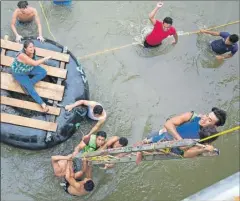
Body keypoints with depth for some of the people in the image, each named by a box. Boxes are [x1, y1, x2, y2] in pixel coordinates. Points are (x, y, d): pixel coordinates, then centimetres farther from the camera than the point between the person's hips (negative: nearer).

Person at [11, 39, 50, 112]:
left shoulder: (32, 51, -21)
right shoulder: (22, 55, -42)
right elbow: (35, 63, -46)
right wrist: (46, 58, -38)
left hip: (29, 68, 7)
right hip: (19, 73, -7)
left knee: (43, 72, -8)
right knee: (30, 88, -16)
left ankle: (26, 84, -5)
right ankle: (42, 104, -6)